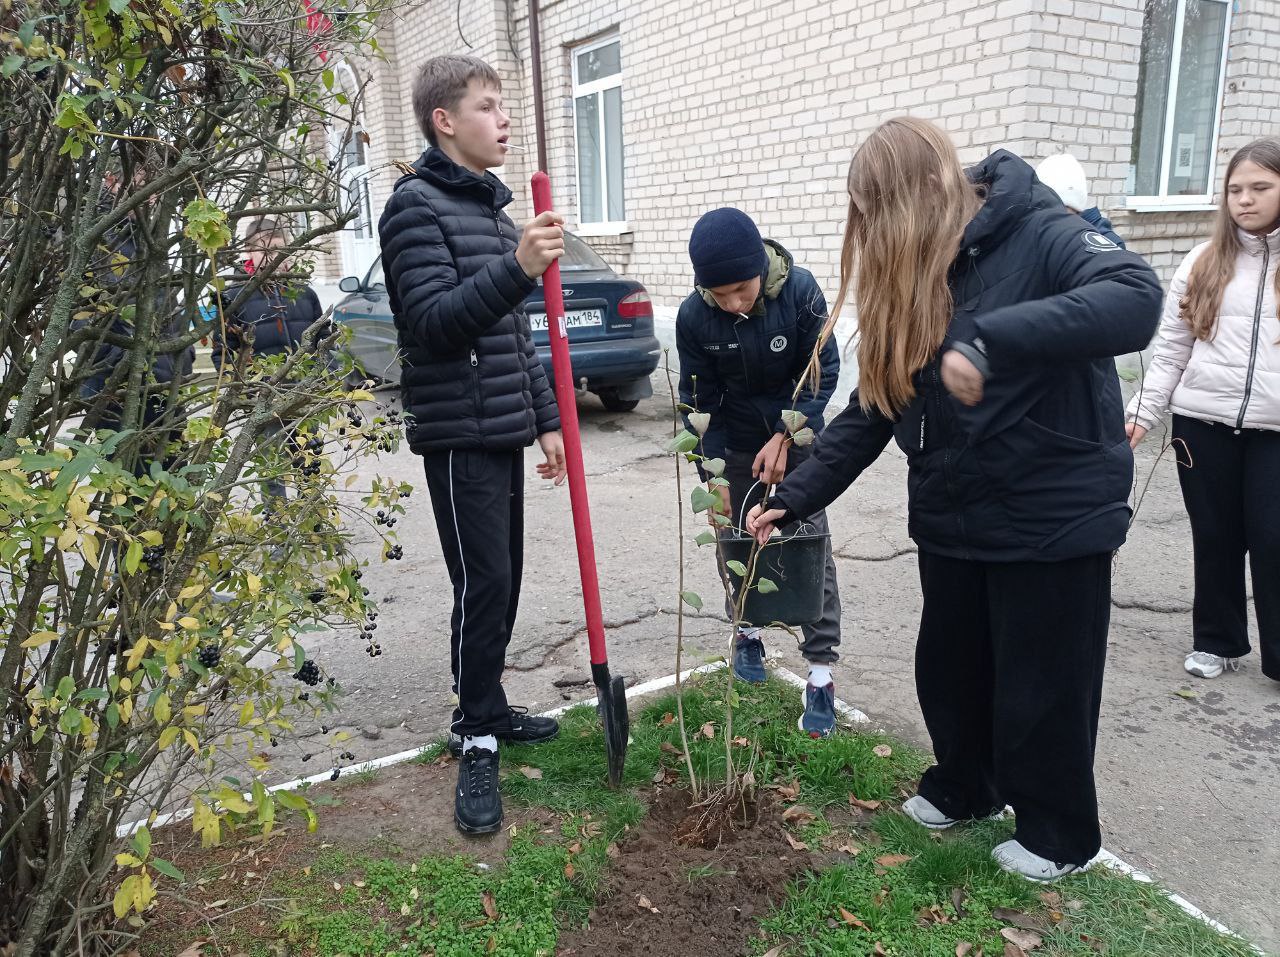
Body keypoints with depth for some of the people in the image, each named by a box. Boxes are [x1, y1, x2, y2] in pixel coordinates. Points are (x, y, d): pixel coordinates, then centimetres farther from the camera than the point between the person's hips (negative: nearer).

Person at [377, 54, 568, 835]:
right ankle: (479, 742, 6)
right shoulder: (417, 206, -8)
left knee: (503, 580, 12)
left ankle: (485, 709, 27)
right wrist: (517, 266, -31)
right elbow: (436, 321, -19)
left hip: (504, 431, 8)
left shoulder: (494, 208, 18)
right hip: (458, 433, -8)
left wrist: (546, 419, 16)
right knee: (483, 582, -7)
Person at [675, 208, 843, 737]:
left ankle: (821, 668, 3)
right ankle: (747, 632, 36)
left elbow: (822, 373, -12)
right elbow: (700, 400, -9)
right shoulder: (693, 315, -19)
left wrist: (785, 436, -20)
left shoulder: (800, 290, -22)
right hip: (737, 447, 2)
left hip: (797, 438, -1)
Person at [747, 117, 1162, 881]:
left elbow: (1137, 300, -34)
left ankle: (1060, 833, 32)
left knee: (1044, 685, 9)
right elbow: (873, 407, 4)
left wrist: (990, 338, -44)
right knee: (950, 669, 19)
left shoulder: (1042, 236, -15)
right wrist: (796, 496, -2)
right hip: (952, 517, 6)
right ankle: (963, 788, 44)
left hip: (1054, 516, -6)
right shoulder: (908, 281, 3)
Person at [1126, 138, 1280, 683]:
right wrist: (1143, 412, 1)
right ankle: (1217, 641, 27)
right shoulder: (1203, 264, 6)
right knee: (1215, 538, 11)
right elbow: (1171, 349, 7)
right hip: (1202, 422, 2)